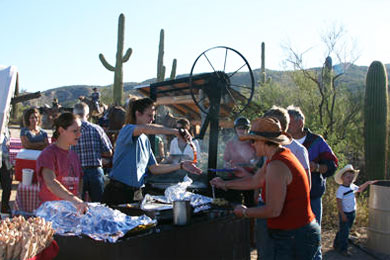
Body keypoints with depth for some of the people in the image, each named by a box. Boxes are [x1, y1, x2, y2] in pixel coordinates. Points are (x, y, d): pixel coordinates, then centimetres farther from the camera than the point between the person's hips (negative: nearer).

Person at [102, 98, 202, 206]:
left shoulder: (145, 140, 15)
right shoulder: (127, 130, -9)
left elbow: (154, 168, 13)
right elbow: (145, 128, -32)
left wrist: (180, 165, 5)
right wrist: (176, 131, -34)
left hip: (137, 193, 7)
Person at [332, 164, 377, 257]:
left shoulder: (352, 186, 4)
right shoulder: (341, 189, -19)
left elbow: (359, 189, 26)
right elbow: (339, 203, -20)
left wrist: (367, 183, 16)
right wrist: (342, 214, -21)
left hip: (352, 213, 8)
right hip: (345, 213, -8)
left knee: (344, 230, 17)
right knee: (344, 231, -1)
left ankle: (337, 245, 32)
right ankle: (343, 249, 10)